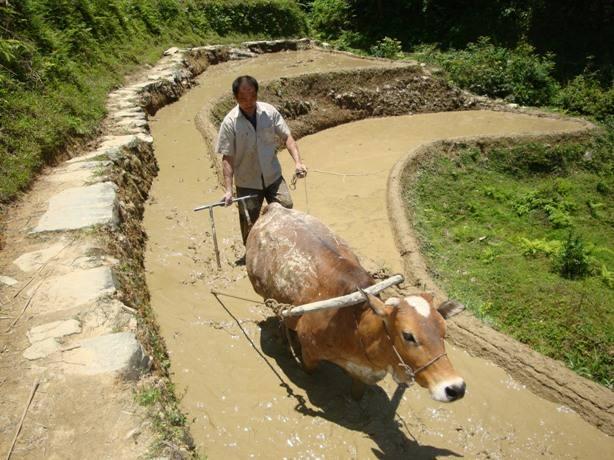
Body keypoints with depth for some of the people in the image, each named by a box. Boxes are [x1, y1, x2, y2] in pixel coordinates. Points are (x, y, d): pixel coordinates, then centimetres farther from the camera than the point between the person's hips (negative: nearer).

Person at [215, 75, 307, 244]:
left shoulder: (269, 111, -7)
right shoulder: (230, 122, -14)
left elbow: (287, 137, -3)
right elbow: (227, 158, -11)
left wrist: (297, 161, -18)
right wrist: (228, 190, -16)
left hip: (273, 177, 2)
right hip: (247, 183, -2)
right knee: (249, 225, 6)